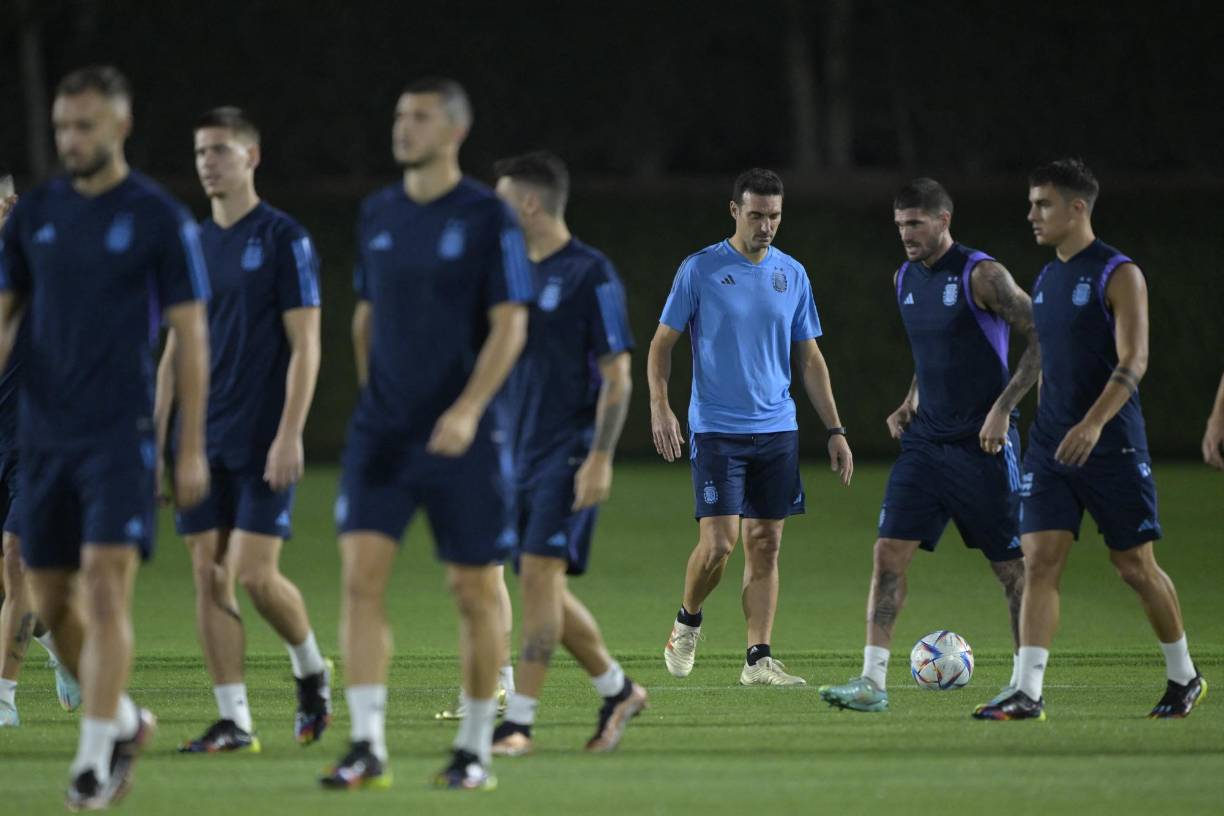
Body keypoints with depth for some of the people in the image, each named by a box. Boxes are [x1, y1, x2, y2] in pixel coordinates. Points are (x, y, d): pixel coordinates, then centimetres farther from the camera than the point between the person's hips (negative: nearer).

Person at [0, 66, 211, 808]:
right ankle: (123, 719, 28)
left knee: (107, 586, -15)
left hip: (121, 434, -5)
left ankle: (96, 757, -11)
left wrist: (193, 450, -6)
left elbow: (191, 336, -3)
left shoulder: (161, 219, -4)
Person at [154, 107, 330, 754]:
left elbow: (305, 345, -9)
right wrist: (158, 437, 11)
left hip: (264, 443, -6)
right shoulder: (193, 245, 12)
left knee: (255, 573, -12)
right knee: (209, 575, 0)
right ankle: (233, 721, 4)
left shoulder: (284, 239, -5)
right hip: (203, 442, 6)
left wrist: (289, 436, -17)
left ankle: (311, 671, 15)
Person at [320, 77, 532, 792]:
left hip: (463, 438, -4)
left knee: (475, 591, 3)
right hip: (382, 434, 4)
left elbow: (510, 326, -10)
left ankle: (476, 750, 16)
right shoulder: (378, 215, 9)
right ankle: (368, 747, -12)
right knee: (361, 574, -11)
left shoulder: (488, 218, -6)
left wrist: (468, 410, -21)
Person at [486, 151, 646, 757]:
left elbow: (618, 376, -12)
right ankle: (616, 690, 24)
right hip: (520, 452, 8)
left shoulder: (591, 275, -9)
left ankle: (518, 722, -16)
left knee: (540, 572, -15)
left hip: (569, 452, -8)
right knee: (543, 587, 8)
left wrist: (601, 459, -18)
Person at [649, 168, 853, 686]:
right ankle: (687, 622, 15)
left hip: (777, 430, 4)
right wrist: (659, 405, -14)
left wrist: (835, 430, 8)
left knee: (765, 545, 2)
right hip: (716, 430, -4)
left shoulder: (792, 274, 8)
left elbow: (810, 359, 13)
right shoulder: (700, 269, -3)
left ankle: (759, 659, 4)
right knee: (718, 542, -11)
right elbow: (662, 343, 2)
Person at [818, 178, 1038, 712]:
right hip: (925, 442, 6)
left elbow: (1042, 338, -13)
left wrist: (1004, 408, -19)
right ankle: (872, 683, -6)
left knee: (1010, 566, 1)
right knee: (889, 553, -5)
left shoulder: (981, 276, -12)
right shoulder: (905, 279, 10)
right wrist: (910, 404, 12)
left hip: (981, 445, -6)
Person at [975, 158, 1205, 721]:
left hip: (1111, 445, -6)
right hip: (1051, 444, 6)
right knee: (1039, 562, -7)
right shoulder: (1046, 280, 13)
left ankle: (1184, 678, 23)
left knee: (1135, 565, 4)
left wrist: (1093, 423, -31)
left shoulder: (1118, 275, -10)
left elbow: (1132, 362, -18)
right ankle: (1027, 694, -12)